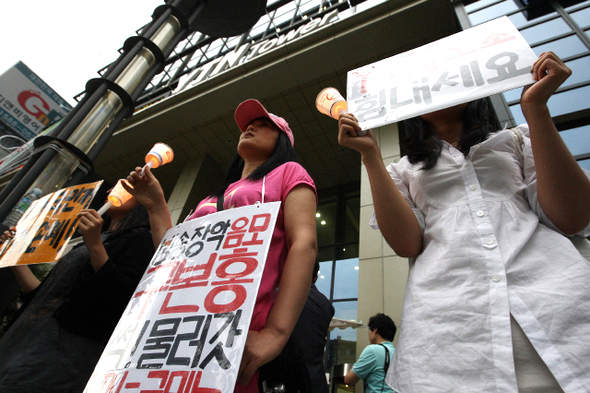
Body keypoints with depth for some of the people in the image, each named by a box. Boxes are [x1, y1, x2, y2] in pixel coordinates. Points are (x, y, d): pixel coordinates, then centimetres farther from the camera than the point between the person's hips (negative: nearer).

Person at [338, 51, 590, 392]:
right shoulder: (404, 170, 18)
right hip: (446, 313, 0)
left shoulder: (516, 139, 20)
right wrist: (370, 153, -2)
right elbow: (407, 243, -1)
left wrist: (536, 107, 1)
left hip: (555, 300, 1)